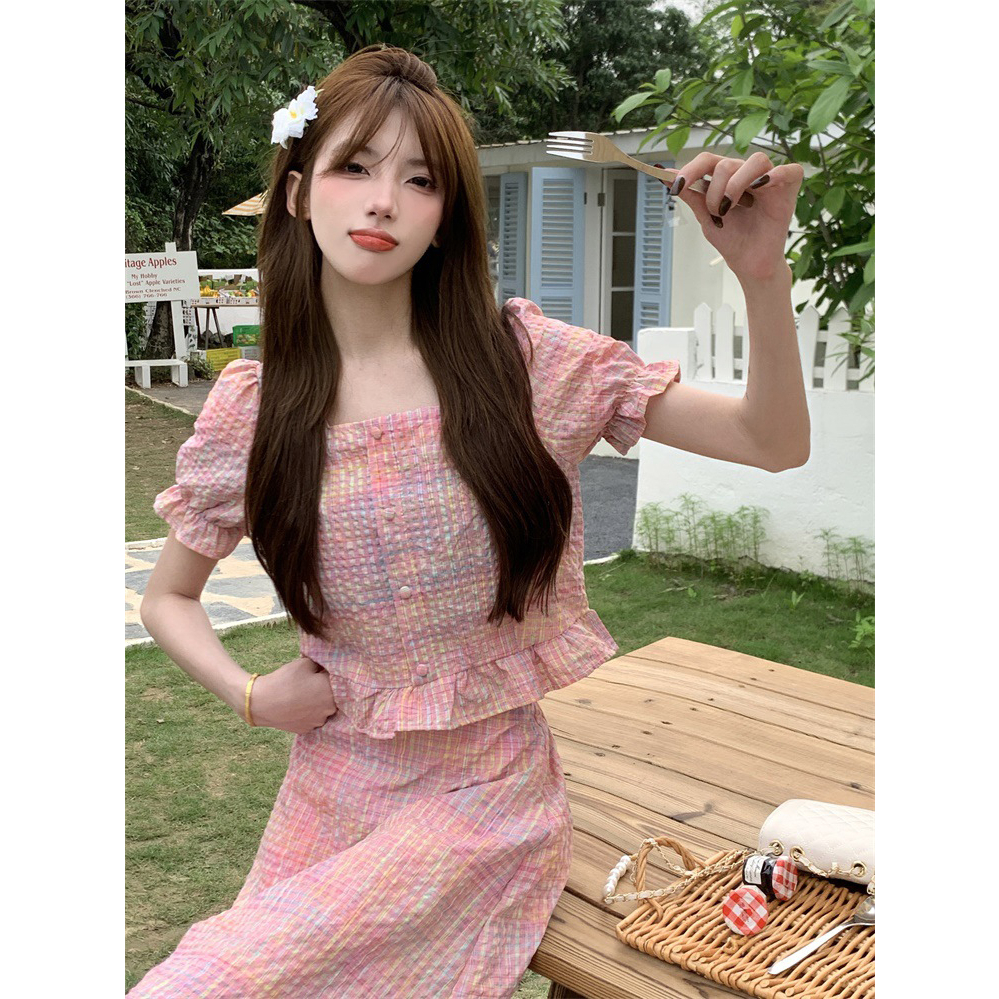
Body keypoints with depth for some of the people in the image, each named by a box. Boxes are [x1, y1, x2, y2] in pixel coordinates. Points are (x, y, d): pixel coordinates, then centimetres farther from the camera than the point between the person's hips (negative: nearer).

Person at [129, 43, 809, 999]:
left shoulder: (525, 359, -9)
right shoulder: (249, 407, -4)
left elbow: (774, 443, -9)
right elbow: (166, 597, 11)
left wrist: (761, 274, -25)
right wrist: (248, 693, -7)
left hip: (488, 792, -3)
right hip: (332, 787, 3)